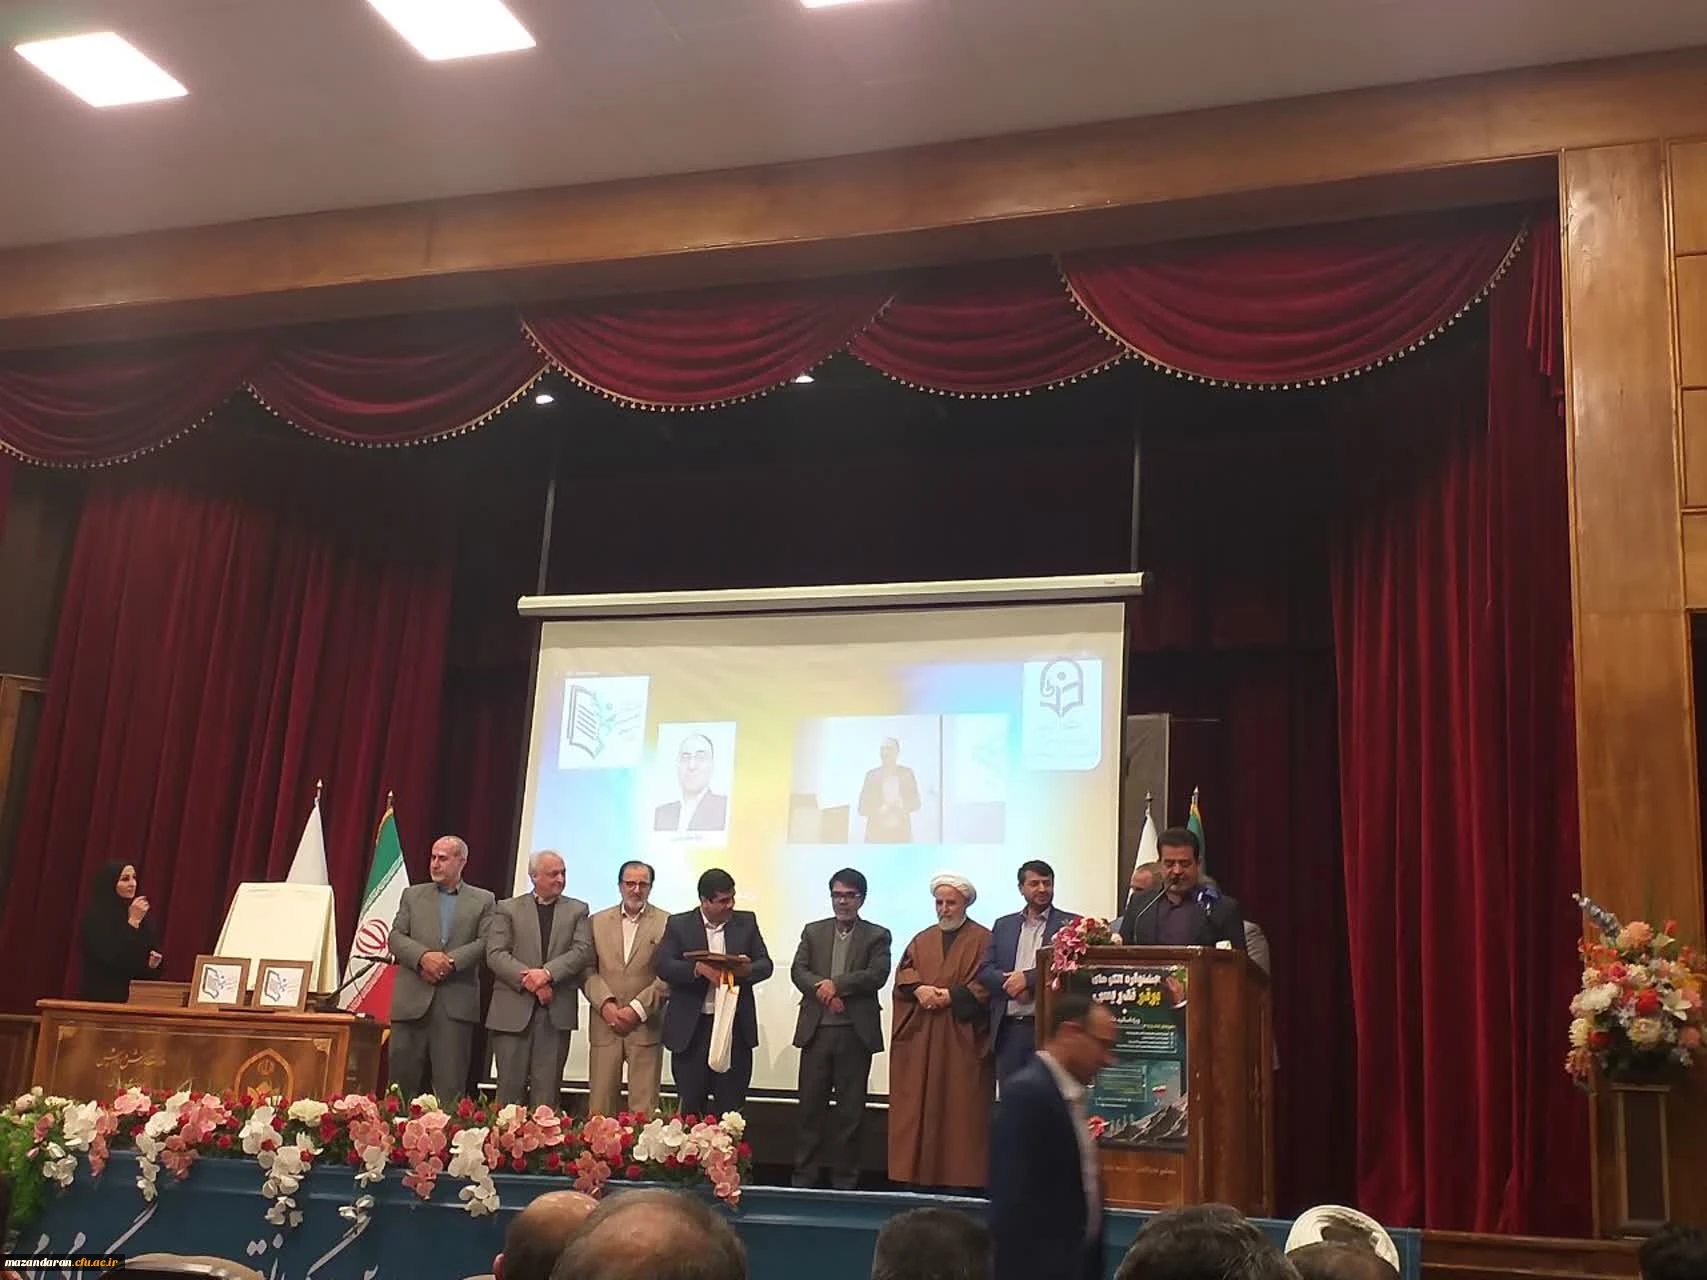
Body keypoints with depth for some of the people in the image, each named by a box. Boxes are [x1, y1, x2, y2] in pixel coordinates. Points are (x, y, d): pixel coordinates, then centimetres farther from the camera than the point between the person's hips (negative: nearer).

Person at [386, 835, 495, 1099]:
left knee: (451, 1083, -2)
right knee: (402, 1075, 3)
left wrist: (450, 961, -15)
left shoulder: (483, 900, 9)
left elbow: (486, 942, -2)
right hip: (412, 998, 2)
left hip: (457, 1001, -2)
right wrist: (424, 957, -14)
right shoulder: (412, 895, 14)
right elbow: (396, 936, 5)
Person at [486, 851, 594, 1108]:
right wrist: (528, 980, -15)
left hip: (556, 1010, 1)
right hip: (513, 1009, -1)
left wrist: (547, 973, -16)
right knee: (510, 1085, 2)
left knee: (547, 1089, 1)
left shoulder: (577, 910, 12)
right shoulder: (508, 909, 8)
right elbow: (495, 954, -3)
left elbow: (583, 951, -1)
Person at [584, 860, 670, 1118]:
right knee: (599, 1107, 3)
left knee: (643, 1109, -2)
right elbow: (588, 970, 5)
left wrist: (637, 1009, -11)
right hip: (605, 1025, 2)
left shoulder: (667, 923, 2)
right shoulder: (598, 921, 11)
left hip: (645, 1026, -2)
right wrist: (606, 1004, -10)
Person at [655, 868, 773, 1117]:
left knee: (731, 1107, 4)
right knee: (690, 1107, 5)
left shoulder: (747, 922, 9)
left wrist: (747, 970, -17)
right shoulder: (679, 925, 2)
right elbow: (663, 965, -8)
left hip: (735, 1026, 2)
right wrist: (697, 968, -25)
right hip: (691, 1028, -1)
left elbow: (765, 964, 6)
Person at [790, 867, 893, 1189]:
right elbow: (798, 970, 2)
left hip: (856, 1032, -2)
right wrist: (823, 990, -15)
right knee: (810, 1105, 5)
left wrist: (837, 984, -16)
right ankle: (804, 1177, 12)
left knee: (851, 1108, 4)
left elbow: (877, 975, -8)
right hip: (816, 1029, 2)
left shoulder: (877, 936, 5)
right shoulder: (813, 932, 13)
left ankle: (845, 1180, 11)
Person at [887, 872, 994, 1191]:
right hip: (919, 1037, 4)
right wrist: (919, 989, -12)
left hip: (962, 1038, -4)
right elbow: (903, 973, 8)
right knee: (917, 1108, 2)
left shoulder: (982, 940, 3)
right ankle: (919, 1174, 6)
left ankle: (959, 1175, 0)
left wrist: (952, 995, -15)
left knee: (960, 1109, -4)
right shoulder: (922, 940, 18)